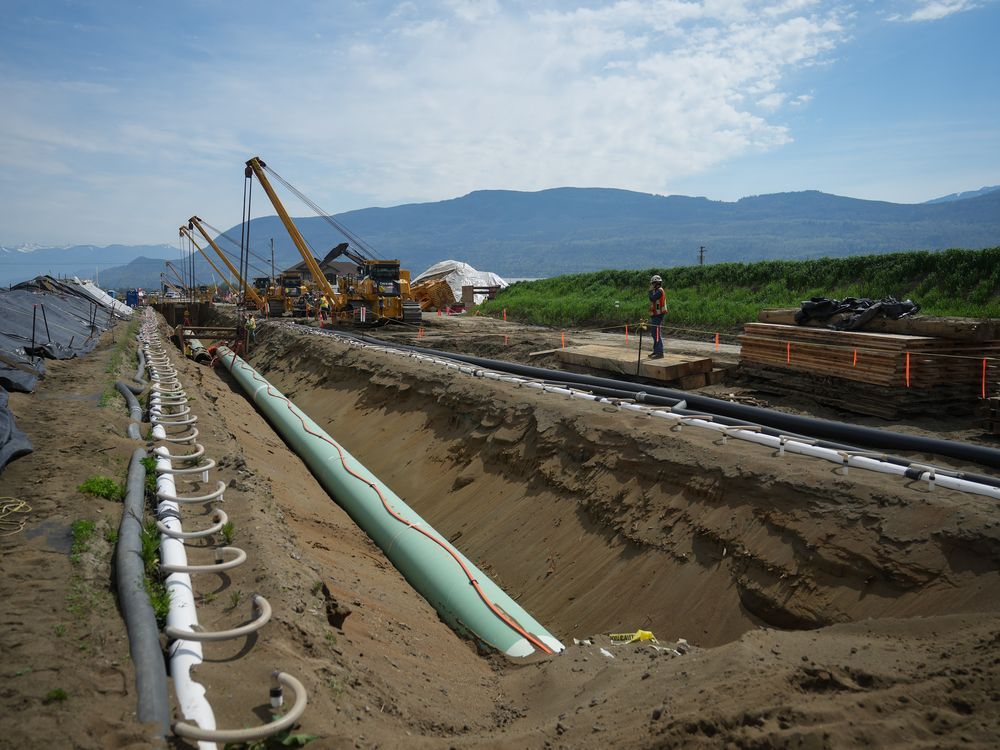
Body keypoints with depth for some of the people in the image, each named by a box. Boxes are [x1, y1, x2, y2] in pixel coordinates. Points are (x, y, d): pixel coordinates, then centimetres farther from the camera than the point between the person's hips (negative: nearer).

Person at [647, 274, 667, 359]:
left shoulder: (660, 291, -12)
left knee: (658, 335, -13)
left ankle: (660, 353, -15)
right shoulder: (657, 291, 19)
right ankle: (656, 351, 21)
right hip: (655, 316, 11)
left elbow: (652, 298, -25)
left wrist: (650, 290, -10)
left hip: (658, 316, -11)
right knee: (655, 335, 14)